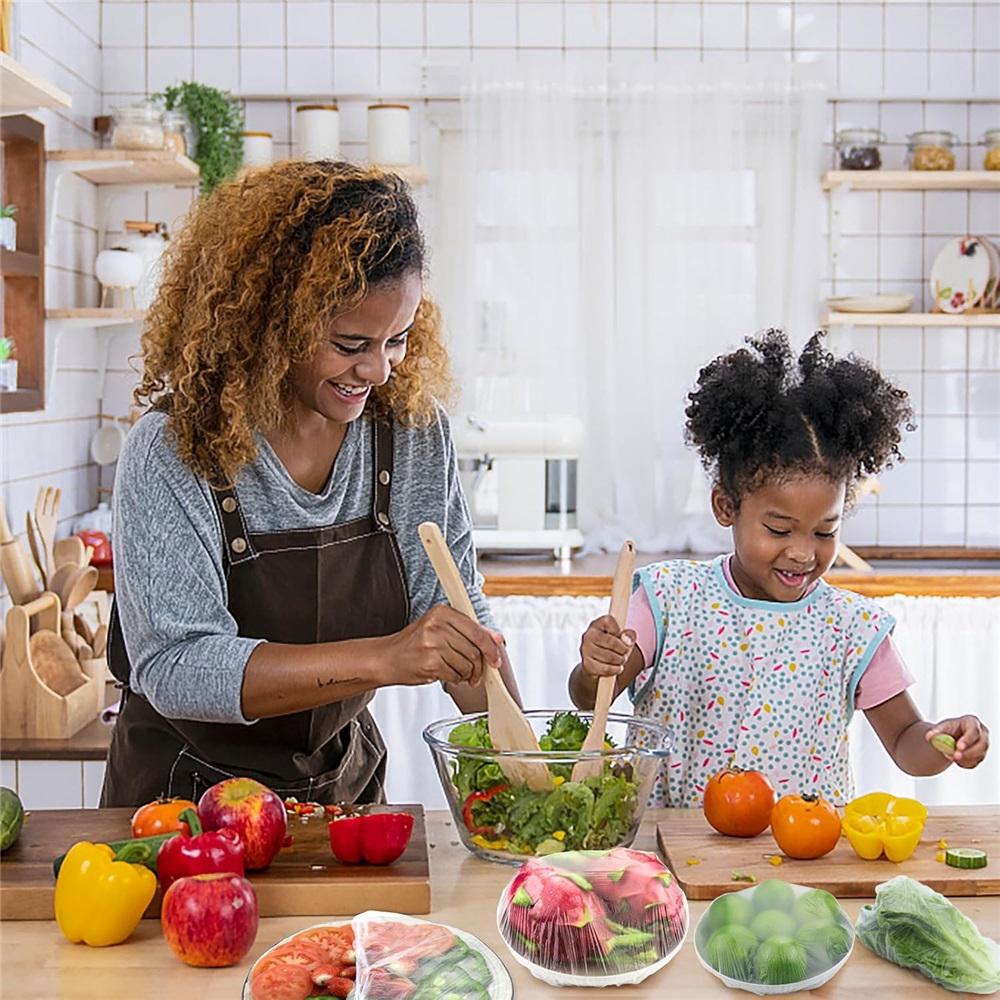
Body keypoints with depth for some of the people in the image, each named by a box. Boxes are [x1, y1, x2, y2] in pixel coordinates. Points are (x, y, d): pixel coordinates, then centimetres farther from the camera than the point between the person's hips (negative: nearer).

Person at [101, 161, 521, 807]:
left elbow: (459, 614, 0)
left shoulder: (413, 432, -5)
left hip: (344, 785, 3)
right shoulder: (173, 453, -19)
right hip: (189, 795, -3)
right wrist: (381, 659, -36)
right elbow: (173, 668, -26)